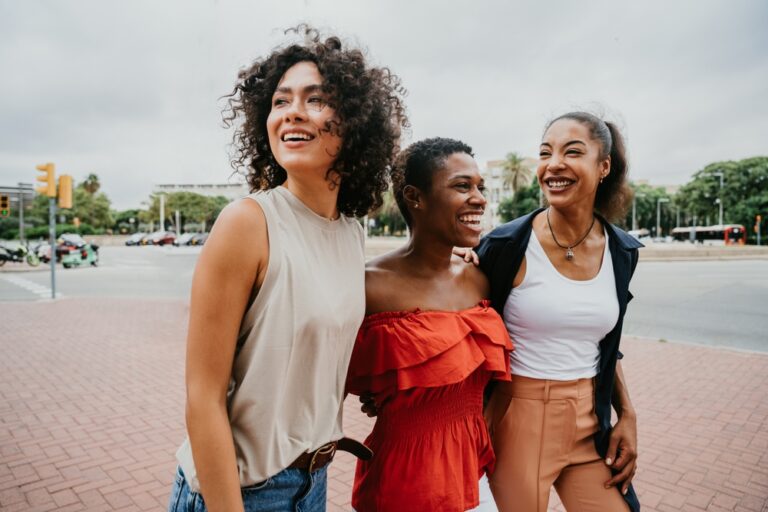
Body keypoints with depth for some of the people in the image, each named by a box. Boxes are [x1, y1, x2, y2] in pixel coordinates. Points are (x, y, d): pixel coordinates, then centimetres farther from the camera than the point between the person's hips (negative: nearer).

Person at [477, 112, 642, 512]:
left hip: (591, 423, 5)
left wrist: (628, 417, 8)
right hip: (518, 416, -4)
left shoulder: (622, 251, 0)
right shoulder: (507, 244, -15)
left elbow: (606, 346, 12)